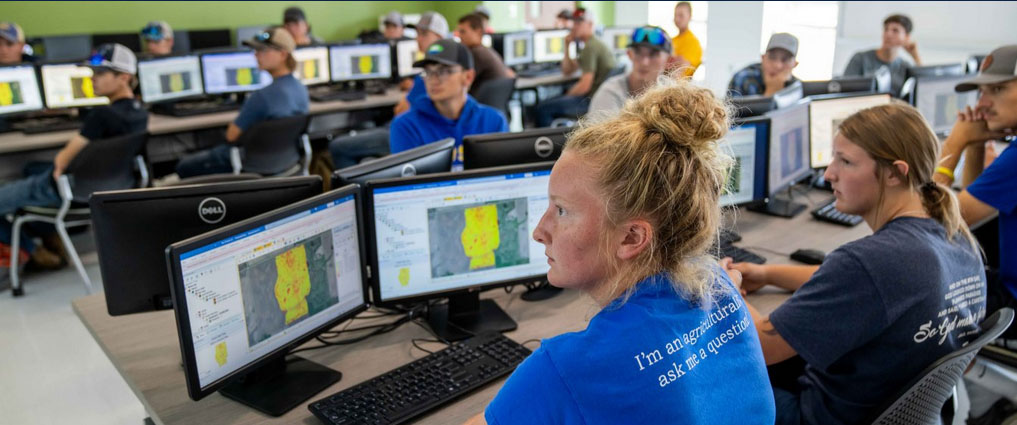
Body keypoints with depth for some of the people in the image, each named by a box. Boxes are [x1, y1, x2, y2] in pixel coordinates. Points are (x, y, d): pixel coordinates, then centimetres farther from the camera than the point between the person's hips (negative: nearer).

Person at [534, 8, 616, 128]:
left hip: (590, 100, -11)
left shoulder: (590, 47, -16)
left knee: (543, 108, -11)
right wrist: (567, 47, 10)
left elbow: (585, 86, -22)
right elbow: (567, 71, 22)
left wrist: (567, 95, -5)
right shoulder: (593, 43, 17)